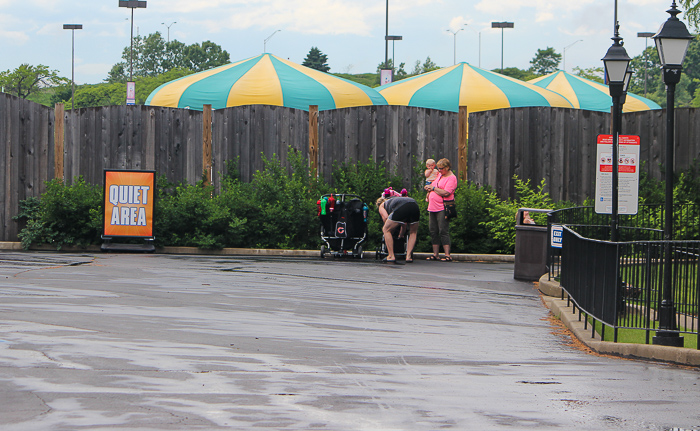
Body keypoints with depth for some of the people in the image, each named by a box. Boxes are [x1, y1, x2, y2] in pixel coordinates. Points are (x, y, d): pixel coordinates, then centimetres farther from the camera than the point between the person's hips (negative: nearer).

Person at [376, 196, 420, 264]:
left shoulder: (381, 205, 30)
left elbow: (385, 217, 9)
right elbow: (404, 223, 47)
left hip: (401, 207, -5)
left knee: (386, 230, 12)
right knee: (413, 232, 28)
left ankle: (391, 256, 9)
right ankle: (408, 256, 18)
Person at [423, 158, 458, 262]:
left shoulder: (451, 178, -8)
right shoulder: (439, 175, 18)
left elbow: (446, 193, -19)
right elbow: (431, 185, 29)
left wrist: (434, 188, -9)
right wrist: (429, 187, 6)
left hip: (443, 209, -9)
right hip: (433, 208, 9)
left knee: (443, 231, -12)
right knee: (433, 231, 8)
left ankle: (447, 255, -11)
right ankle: (435, 254, 14)